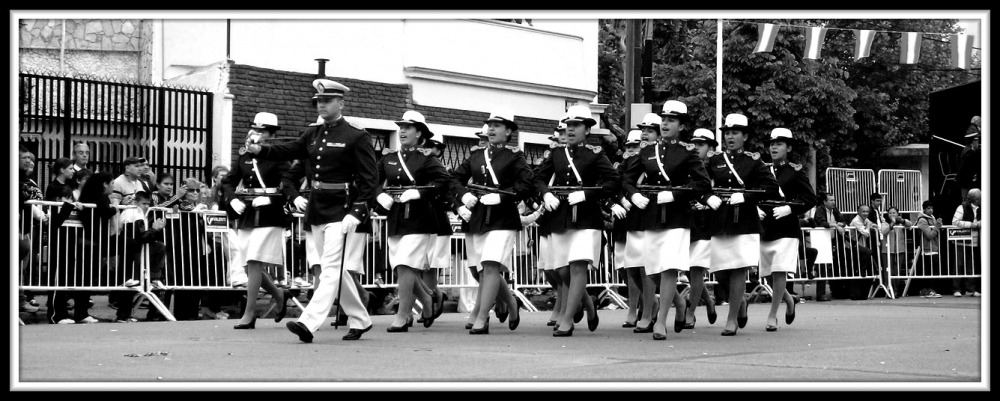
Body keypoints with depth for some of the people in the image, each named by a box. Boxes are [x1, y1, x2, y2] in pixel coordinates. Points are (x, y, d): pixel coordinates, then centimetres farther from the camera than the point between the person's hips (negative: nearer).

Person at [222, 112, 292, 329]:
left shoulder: (277, 158, -6)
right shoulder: (244, 156, 10)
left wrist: (269, 199, -21)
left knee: (254, 263, -11)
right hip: (246, 217, 6)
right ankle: (279, 295, 33)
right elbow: (228, 181, 17)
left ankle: (249, 313, -5)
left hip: (269, 218, -6)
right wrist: (233, 199, 0)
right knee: (252, 266, 9)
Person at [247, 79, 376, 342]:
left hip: (342, 212, -8)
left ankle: (309, 323, -22)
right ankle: (360, 320, 25)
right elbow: (287, 151, 4)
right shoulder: (313, 135, 14)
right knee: (337, 272, 13)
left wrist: (357, 212, -19)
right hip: (317, 211, 8)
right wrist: (259, 150, -14)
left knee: (332, 269, -12)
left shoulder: (357, 136, -7)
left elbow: (370, 179, -11)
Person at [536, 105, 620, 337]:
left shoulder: (595, 155, -2)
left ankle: (567, 320, -13)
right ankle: (588, 304, 34)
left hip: (586, 219, -5)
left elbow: (615, 182, -10)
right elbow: (539, 178, 18)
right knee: (563, 272, 8)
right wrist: (546, 194, -3)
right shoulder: (557, 155, 12)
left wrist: (585, 193, -18)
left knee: (578, 266, -13)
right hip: (559, 219, 5)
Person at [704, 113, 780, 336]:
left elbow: (772, 188, -4)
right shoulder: (715, 162, 10)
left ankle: (732, 319, -3)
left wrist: (745, 196, -14)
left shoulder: (753, 162, 3)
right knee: (721, 272, 3)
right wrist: (708, 197, -10)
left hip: (744, 223, -3)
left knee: (738, 270, -7)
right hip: (719, 223, 3)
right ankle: (741, 301, 31)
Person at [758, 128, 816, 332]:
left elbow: (810, 199, -7)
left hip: (786, 229, -5)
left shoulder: (795, 172, -1)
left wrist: (789, 208, -19)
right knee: (769, 275, 7)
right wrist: (755, 209, -3)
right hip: (765, 229, 5)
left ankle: (772, 315, -5)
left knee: (779, 272, -12)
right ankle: (788, 300, 35)